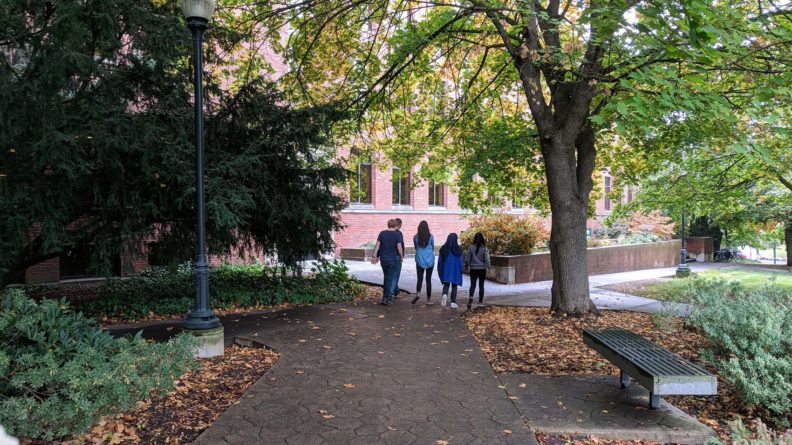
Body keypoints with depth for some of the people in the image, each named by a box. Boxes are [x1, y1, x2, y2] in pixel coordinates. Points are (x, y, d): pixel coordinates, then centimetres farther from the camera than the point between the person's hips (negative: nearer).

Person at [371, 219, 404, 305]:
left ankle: (389, 296, 28)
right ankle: (386, 298, -2)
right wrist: (402, 257, 3)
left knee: (386, 277, 19)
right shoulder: (397, 234, -10)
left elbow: (377, 245, 0)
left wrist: (374, 256, 6)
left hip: (383, 259, 4)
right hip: (393, 259, -4)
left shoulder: (382, 233, 0)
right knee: (392, 279, 1)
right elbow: (399, 248, -12)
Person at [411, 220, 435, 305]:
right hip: (430, 261, 0)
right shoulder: (430, 236, -3)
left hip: (420, 261, 0)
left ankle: (418, 293, -22)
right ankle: (428, 300, 9)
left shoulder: (415, 237, -3)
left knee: (420, 279, 5)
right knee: (428, 280, 6)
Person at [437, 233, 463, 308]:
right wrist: (461, 270, 5)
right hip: (455, 269, -1)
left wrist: (439, 270, 13)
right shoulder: (458, 249, -5)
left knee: (446, 284, 7)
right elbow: (460, 260, -4)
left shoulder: (443, 248, 0)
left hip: (446, 269, 1)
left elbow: (440, 260, 4)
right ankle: (453, 302, 5)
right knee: (454, 285, 7)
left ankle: (445, 294, -24)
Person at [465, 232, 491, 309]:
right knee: (481, 285, 10)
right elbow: (486, 259, -8)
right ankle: (480, 301, 15)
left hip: (473, 269, 0)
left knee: (472, 284, 2)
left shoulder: (471, 247, -5)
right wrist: (488, 267, 1)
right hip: (482, 268, 0)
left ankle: (470, 297, -24)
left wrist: (467, 265, 17)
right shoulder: (484, 248, -8)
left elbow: (467, 258, 2)